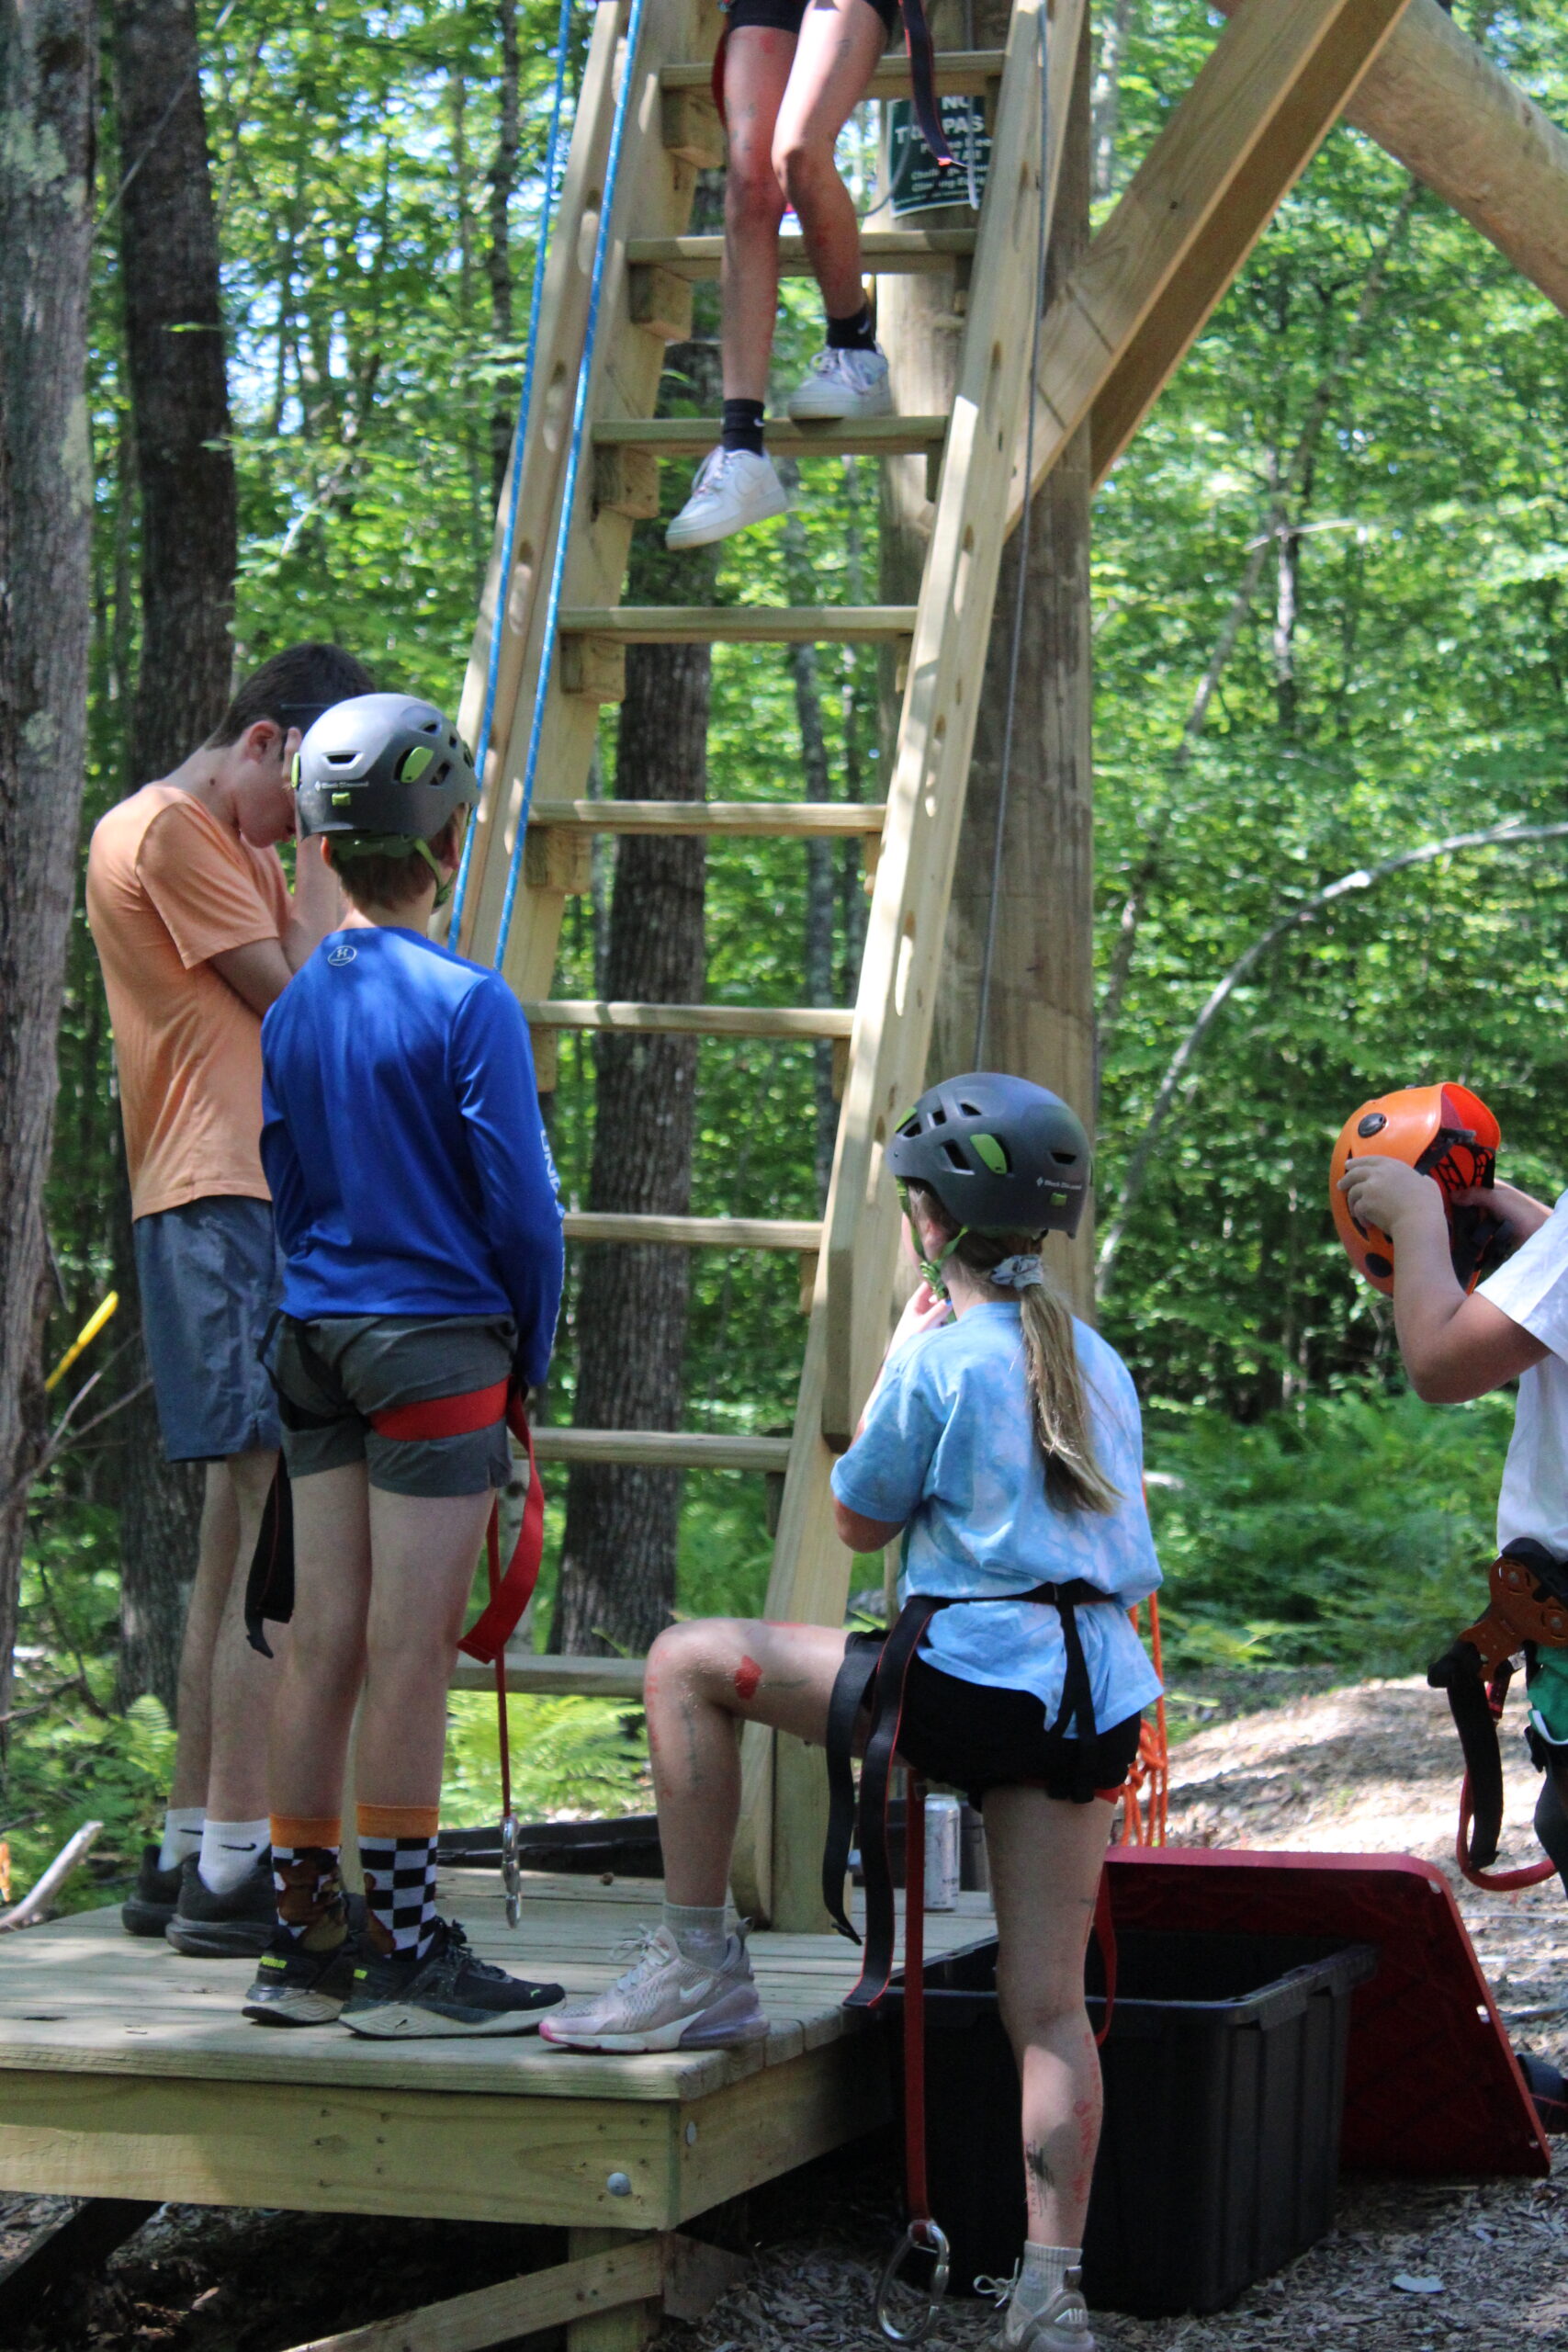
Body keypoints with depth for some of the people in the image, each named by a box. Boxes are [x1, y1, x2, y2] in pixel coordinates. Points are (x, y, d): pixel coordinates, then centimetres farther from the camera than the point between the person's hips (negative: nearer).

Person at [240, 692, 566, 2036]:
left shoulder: (296, 1008, 9)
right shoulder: (469, 1004, -11)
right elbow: (520, 1202, -11)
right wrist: (530, 1351, 3)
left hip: (316, 1343, 7)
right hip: (437, 1341, -7)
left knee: (324, 1643, 8)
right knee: (412, 1652, -4)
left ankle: (306, 1946, 13)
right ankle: (406, 1956, -1)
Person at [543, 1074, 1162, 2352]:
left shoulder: (942, 1360, -5)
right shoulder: (1098, 1361, 16)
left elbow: (860, 1519, 6)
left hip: (973, 1672, -7)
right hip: (1098, 1693, 7)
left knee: (691, 1662, 6)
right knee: (1050, 2001, 8)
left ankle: (699, 1967, 7)